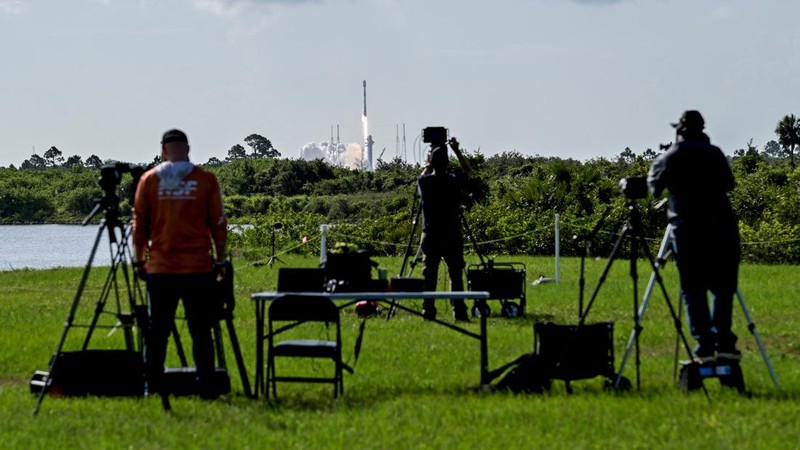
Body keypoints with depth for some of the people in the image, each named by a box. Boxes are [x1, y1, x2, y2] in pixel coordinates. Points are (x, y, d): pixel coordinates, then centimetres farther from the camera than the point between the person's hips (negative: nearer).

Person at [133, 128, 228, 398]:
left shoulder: (149, 180, 3)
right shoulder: (206, 180, 1)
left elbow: (139, 225, 5)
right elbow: (218, 224, 2)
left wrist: (139, 261, 14)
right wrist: (220, 260, 11)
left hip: (160, 268, 1)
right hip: (198, 267, -1)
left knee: (157, 332, 6)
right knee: (201, 332, 3)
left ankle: (153, 388, 4)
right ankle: (206, 388, 1)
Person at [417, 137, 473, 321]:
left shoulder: (424, 181, -5)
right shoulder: (454, 181, -6)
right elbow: (468, 170, 16)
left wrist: (428, 166, 26)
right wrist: (457, 151, 17)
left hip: (430, 236, 1)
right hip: (452, 236, -1)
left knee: (429, 276, 3)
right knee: (456, 275, 2)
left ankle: (428, 313, 0)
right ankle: (459, 313, -2)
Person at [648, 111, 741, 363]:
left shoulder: (668, 158, 4)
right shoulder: (714, 154, 5)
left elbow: (654, 186, 18)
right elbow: (728, 184, 15)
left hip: (687, 230, -1)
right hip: (721, 227, 1)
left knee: (693, 290, 4)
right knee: (723, 287, 10)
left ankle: (704, 345, -6)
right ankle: (723, 342, 1)